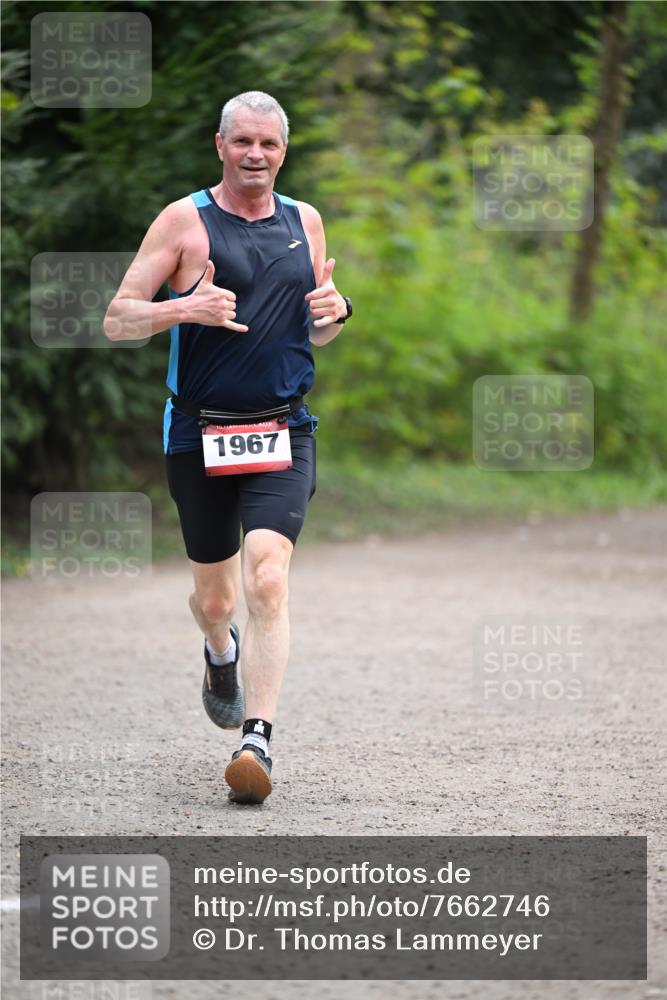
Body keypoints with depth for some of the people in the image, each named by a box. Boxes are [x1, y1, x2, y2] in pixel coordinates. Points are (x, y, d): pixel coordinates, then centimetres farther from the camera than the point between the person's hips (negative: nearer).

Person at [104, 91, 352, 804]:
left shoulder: (305, 222, 11)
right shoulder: (185, 221, -2)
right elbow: (117, 321, -5)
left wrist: (336, 311, -1)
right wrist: (185, 308, -23)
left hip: (282, 432, 1)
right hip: (199, 435, -1)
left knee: (267, 579, -19)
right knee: (213, 596, 11)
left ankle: (257, 739, -21)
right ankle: (222, 656, 47)